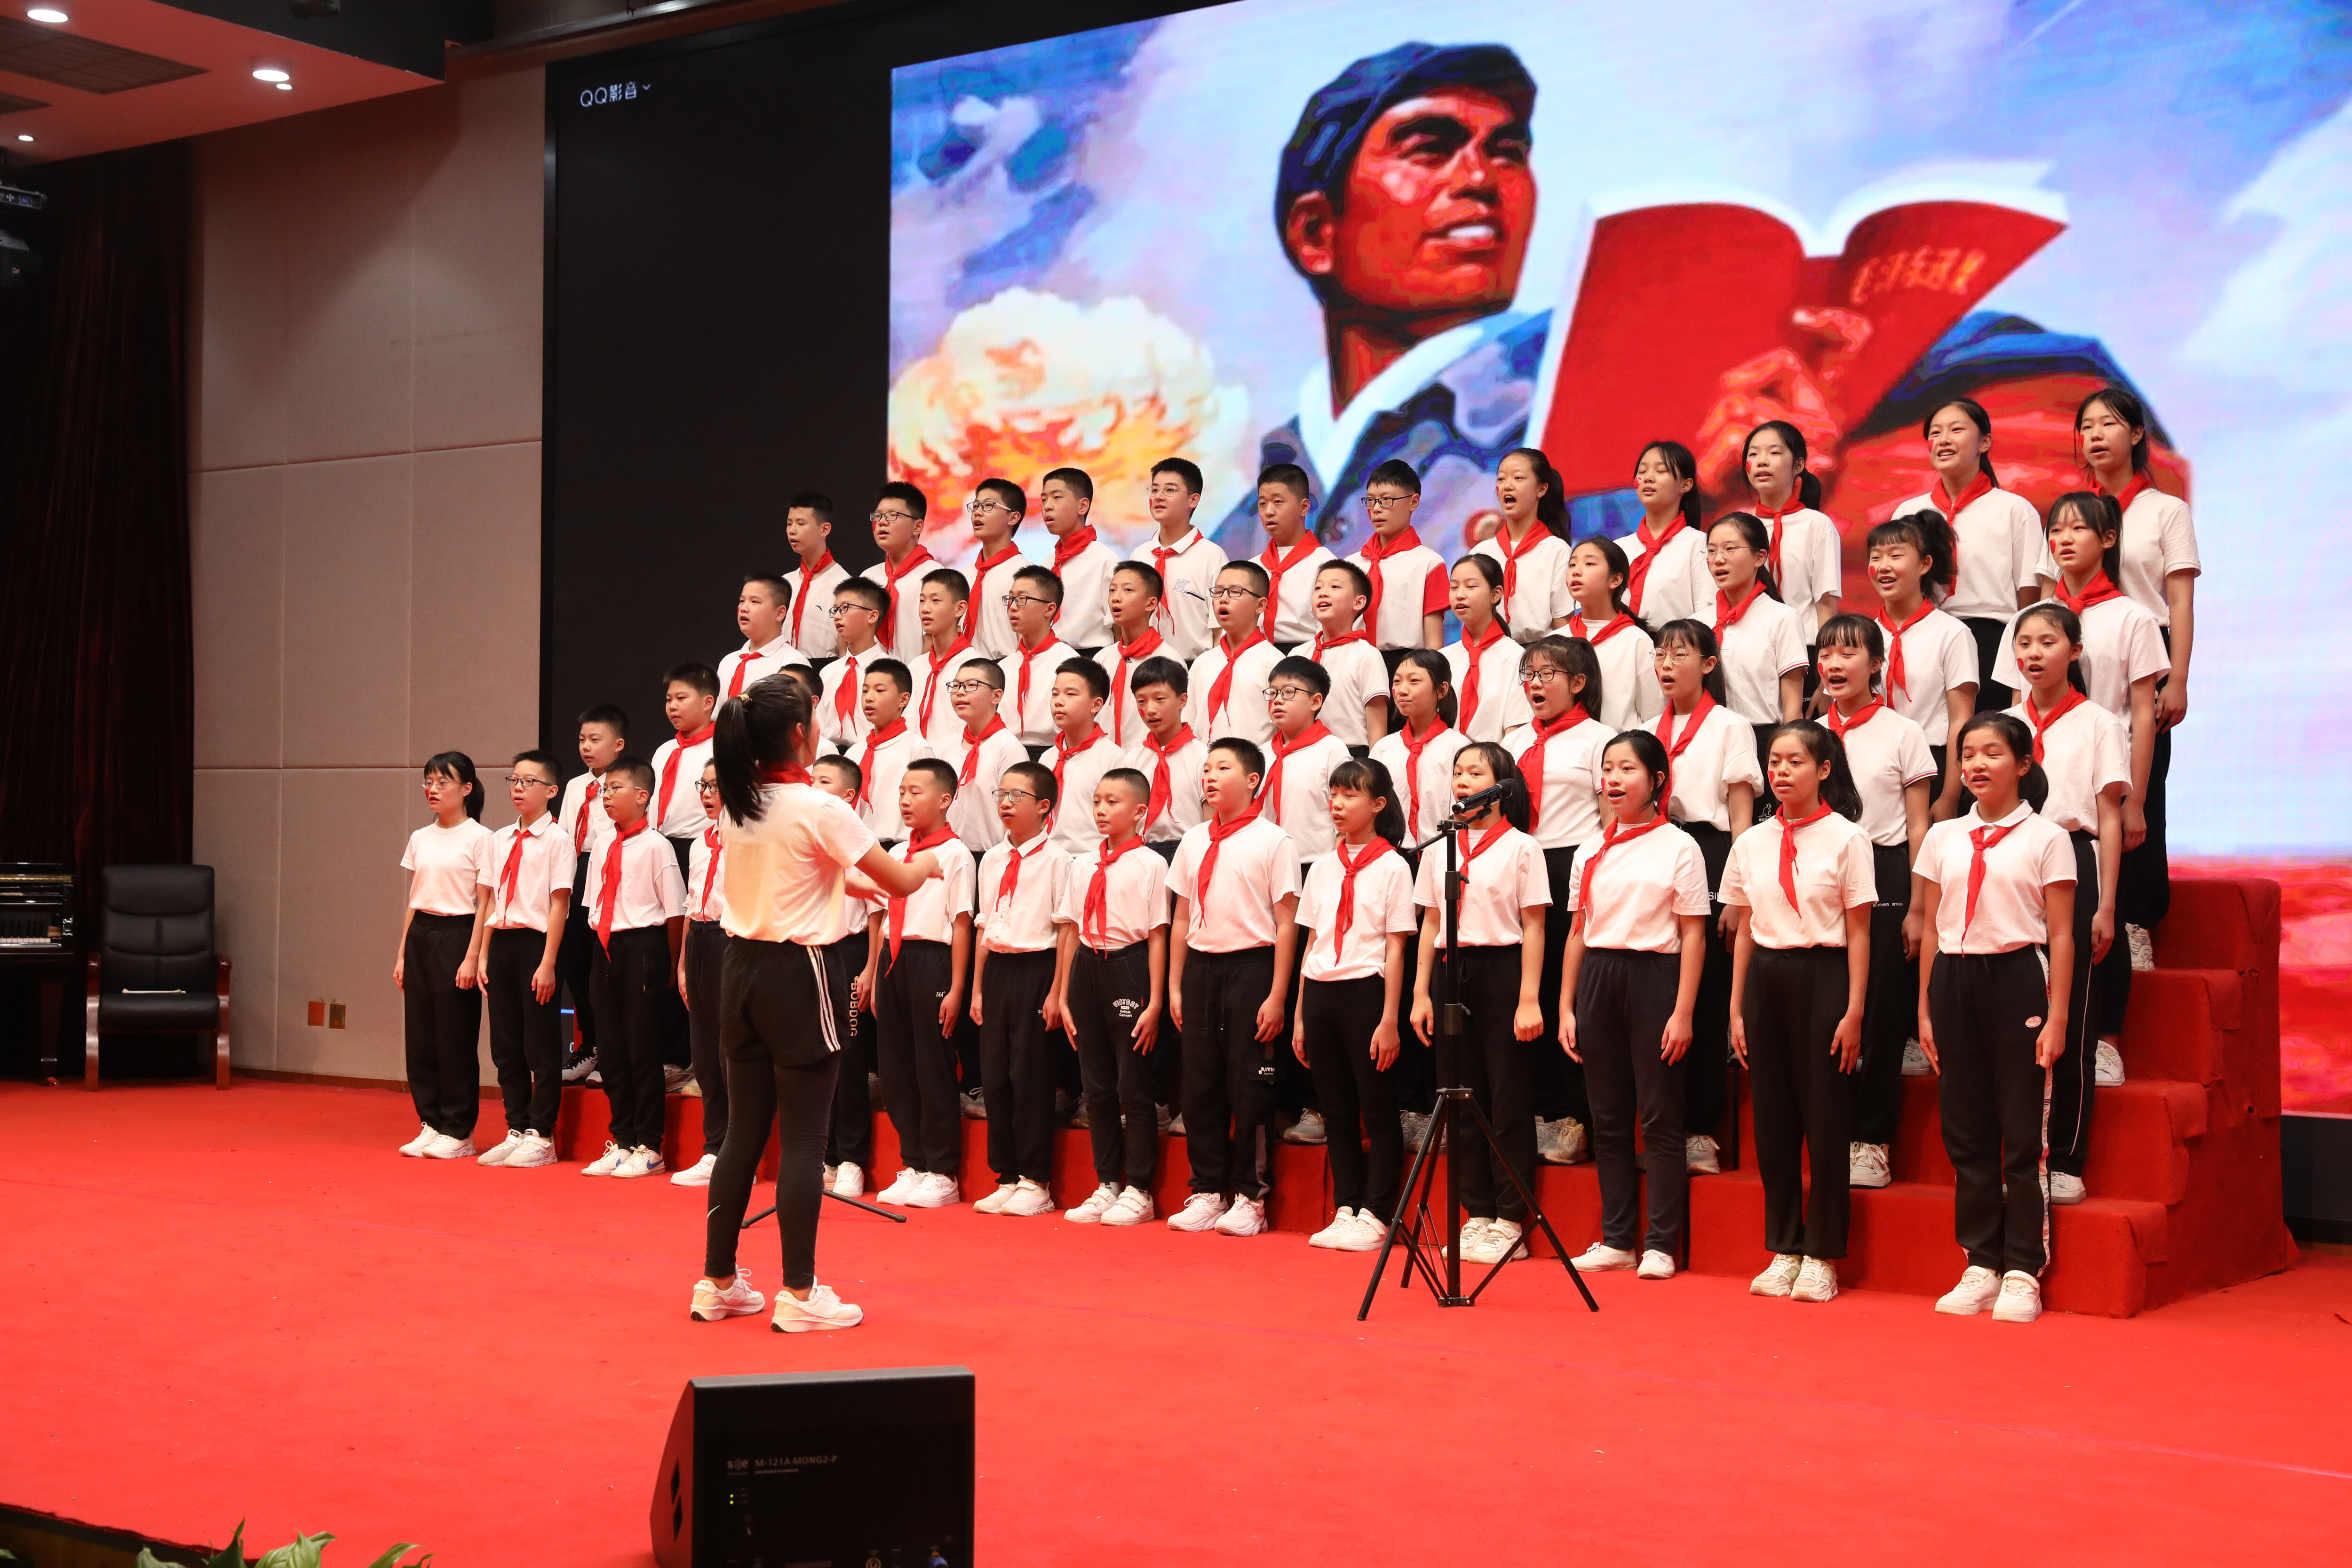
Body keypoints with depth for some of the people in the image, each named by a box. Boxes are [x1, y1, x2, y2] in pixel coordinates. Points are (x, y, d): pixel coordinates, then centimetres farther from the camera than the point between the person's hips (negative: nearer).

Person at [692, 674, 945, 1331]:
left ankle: (717, 1282, 18)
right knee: (802, 1138, -1)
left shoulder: (734, 805, 6)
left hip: (741, 969, 7)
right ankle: (798, 1295, 3)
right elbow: (900, 882, -8)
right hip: (797, 973, -7)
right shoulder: (818, 810, -14)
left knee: (743, 1131, 13)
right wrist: (926, 862, 14)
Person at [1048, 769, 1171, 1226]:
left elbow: (1157, 936, -8)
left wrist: (1155, 1002, -12)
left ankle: (1138, 1191, 8)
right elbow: (1070, 931, 13)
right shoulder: (1084, 866, 11)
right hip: (1088, 969, 6)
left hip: (1129, 969, -6)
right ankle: (1107, 1184, 21)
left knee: (1133, 1086, 0)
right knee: (1096, 1085, 11)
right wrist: (1061, 996, 10)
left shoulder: (1150, 865, -6)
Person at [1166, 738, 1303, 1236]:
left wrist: (1277, 996, -12)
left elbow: (1286, 924, -7)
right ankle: (1207, 1191, 17)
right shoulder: (1193, 841, 10)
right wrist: (1175, 986, 11)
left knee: (1249, 1084, -1)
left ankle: (1250, 1197, 8)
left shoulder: (1273, 841, -5)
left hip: (1251, 966, -5)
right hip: (1201, 968, 5)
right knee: (1201, 1083, 7)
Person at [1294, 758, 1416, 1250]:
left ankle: (1375, 1216, 7)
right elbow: (1310, 944, 14)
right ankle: (1345, 1210, 17)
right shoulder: (1322, 869, 12)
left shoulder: (1391, 867, -3)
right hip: (1321, 992, 5)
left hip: (1366, 990, -5)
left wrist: (1389, 1020, -12)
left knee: (1377, 1109, 0)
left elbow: (1396, 949, -7)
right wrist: (1300, 1016, 11)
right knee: (1337, 1109, 9)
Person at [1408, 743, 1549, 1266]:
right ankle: (1476, 1216, 14)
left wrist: (1529, 1000, -11)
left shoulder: (1521, 848, -2)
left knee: (1509, 1101, -1)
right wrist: (1421, 993, 6)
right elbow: (1431, 925, 13)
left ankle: (1509, 1222, 4)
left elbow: (1533, 929, -4)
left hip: (1502, 972, -5)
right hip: (1452, 972, 5)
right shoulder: (1440, 848, 10)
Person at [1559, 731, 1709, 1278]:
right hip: (1597, 978, 5)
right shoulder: (1590, 850, 11)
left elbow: (1693, 935, -5)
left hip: (1653, 976, -5)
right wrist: (1566, 1007, 7)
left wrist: (1683, 1012, -11)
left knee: (1659, 1115, -1)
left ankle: (1661, 1244, 4)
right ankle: (1617, 1238, 15)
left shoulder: (1678, 847, -2)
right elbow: (1578, 933, 13)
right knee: (1608, 1116, 8)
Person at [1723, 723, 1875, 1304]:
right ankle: (1783, 1251, 17)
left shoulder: (1846, 838, -3)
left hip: (1823, 977, -4)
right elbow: (1744, 930, 12)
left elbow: (1858, 932, -4)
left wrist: (1854, 1011, -9)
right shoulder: (1751, 843, 9)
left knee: (1826, 1116, 0)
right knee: (1772, 1118, 7)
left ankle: (1822, 1258, 9)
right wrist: (1737, 1009, 8)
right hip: (1765, 979, 4)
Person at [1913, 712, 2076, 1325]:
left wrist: (2056, 1018, -8)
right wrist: (1925, 1011, 8)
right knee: (1965, 1131, 7)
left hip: (2017, 978, -4)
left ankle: (2023, 1273, 6)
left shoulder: (2045, 838, 0)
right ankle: (1981, 1264, 16)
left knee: (2023, 1131, 0)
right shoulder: (1943, 838, 11)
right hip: (1953, 980, 4)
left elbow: (2061, 935, -2)